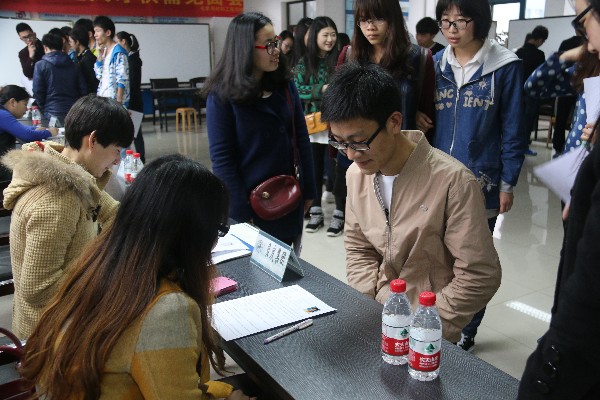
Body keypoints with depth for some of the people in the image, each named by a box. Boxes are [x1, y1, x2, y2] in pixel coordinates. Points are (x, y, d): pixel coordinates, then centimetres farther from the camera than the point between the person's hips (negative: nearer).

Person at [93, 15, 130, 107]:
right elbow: (99, 75, 12)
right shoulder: (103, 50, 13)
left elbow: (122, 80, -16)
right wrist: (99, 54, 3)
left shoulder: (118, 52, -11)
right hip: (102, 99, 8)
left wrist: (118, 103, -20)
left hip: (115, 100, -8)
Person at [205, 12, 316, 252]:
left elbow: (301, 139, 5)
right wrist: (240, 213, -16)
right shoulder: (222, 94, -12)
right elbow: (221, 157, -13)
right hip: (250, 200, -4)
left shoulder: (285, 84, 2)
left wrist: (308, 190, 4)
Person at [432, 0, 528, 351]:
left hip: (481, 184, -3)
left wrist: (507, 183, -5)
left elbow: (513, 130, -4)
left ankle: (465, 332, 30)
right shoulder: (435, 65, 4)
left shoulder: (505, 66, -7)